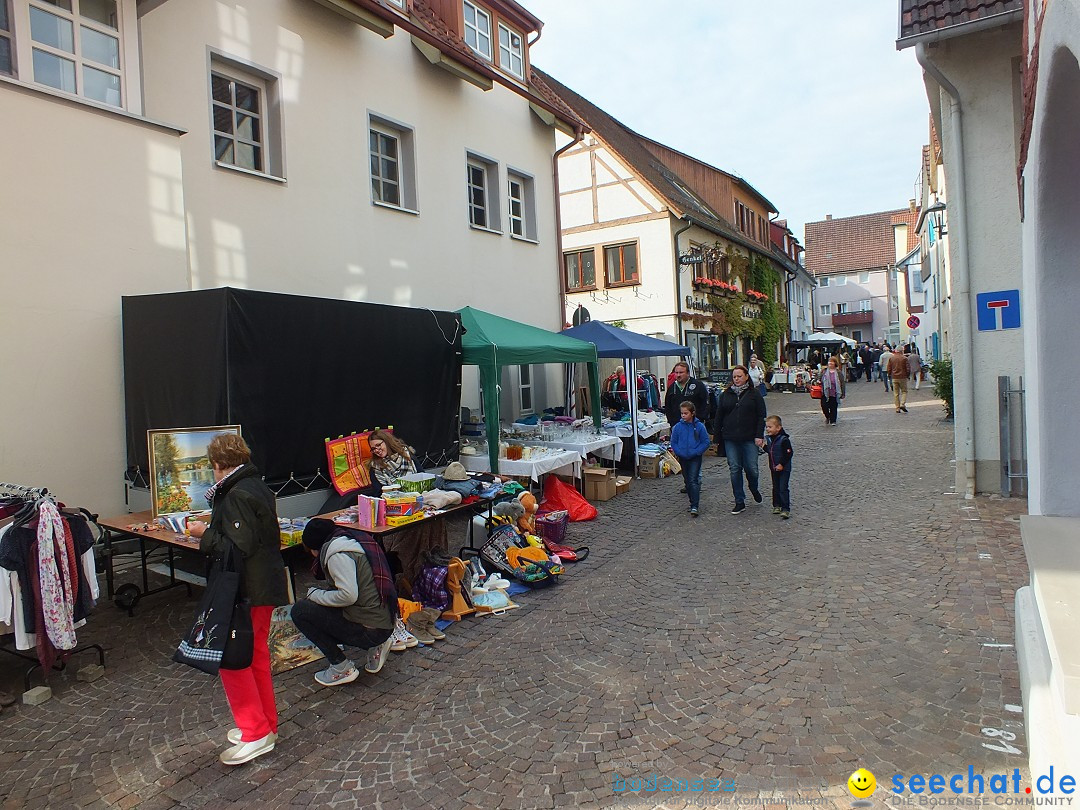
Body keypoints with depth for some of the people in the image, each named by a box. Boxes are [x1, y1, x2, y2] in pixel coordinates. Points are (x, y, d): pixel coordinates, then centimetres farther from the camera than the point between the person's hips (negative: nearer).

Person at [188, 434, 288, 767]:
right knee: (257, 656, 19)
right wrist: (217, 503, 10)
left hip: (247, 593, -10)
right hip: (264, 588, 10)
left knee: (233, 659, 1)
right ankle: (265, 725, 31)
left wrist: (204, 534, -11)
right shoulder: (257, 487, 10)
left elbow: (237, 548, -25)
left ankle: (255, 733, 9)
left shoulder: (238, 495, -21)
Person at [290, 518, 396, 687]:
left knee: (299, 610, -3)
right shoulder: (355, 541, 16)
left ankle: (342, 667, 0)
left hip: (369, 630, -9)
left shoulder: (337, 554, -12)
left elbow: (349, 595, -23)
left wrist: (316, 595, -8)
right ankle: (375, 646, 15)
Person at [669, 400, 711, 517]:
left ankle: (694, 506, -12)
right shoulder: (678, 427, -2)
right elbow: (673, 443, 4)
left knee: (693, 481, -11)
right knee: (687, 481, 13)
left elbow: (706, 442, -4)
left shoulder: (699, 426, -8)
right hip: (683, 458, 4)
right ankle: (693, 501, 28)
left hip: (695, 458, -4)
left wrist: (695, 452, -15)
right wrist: (679, 452, -12)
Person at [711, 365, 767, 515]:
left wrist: (759, 436, -9)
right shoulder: (726, 394, 8)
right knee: (734, 469, 3)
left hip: (749, 439, -2)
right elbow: (718, 417, 11)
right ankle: (740, 501, 12)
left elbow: (761, 416, 0)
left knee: (751, 468, -1)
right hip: (730, 440, 2)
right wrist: (717, 437, 7)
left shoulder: (754, 394, 2)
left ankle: (754, 489, 33)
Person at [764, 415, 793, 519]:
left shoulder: (784, 440, -19)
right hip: (773, 468, 7)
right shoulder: (769, 438, 3)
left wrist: (782, 464, -22)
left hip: (784, 468, -7)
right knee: (775, 488, 16)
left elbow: (789, 453, -19)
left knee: (783, 488, -8)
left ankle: (785, 509, -5)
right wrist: (764, 446, -5)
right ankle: (777, 505, 28)